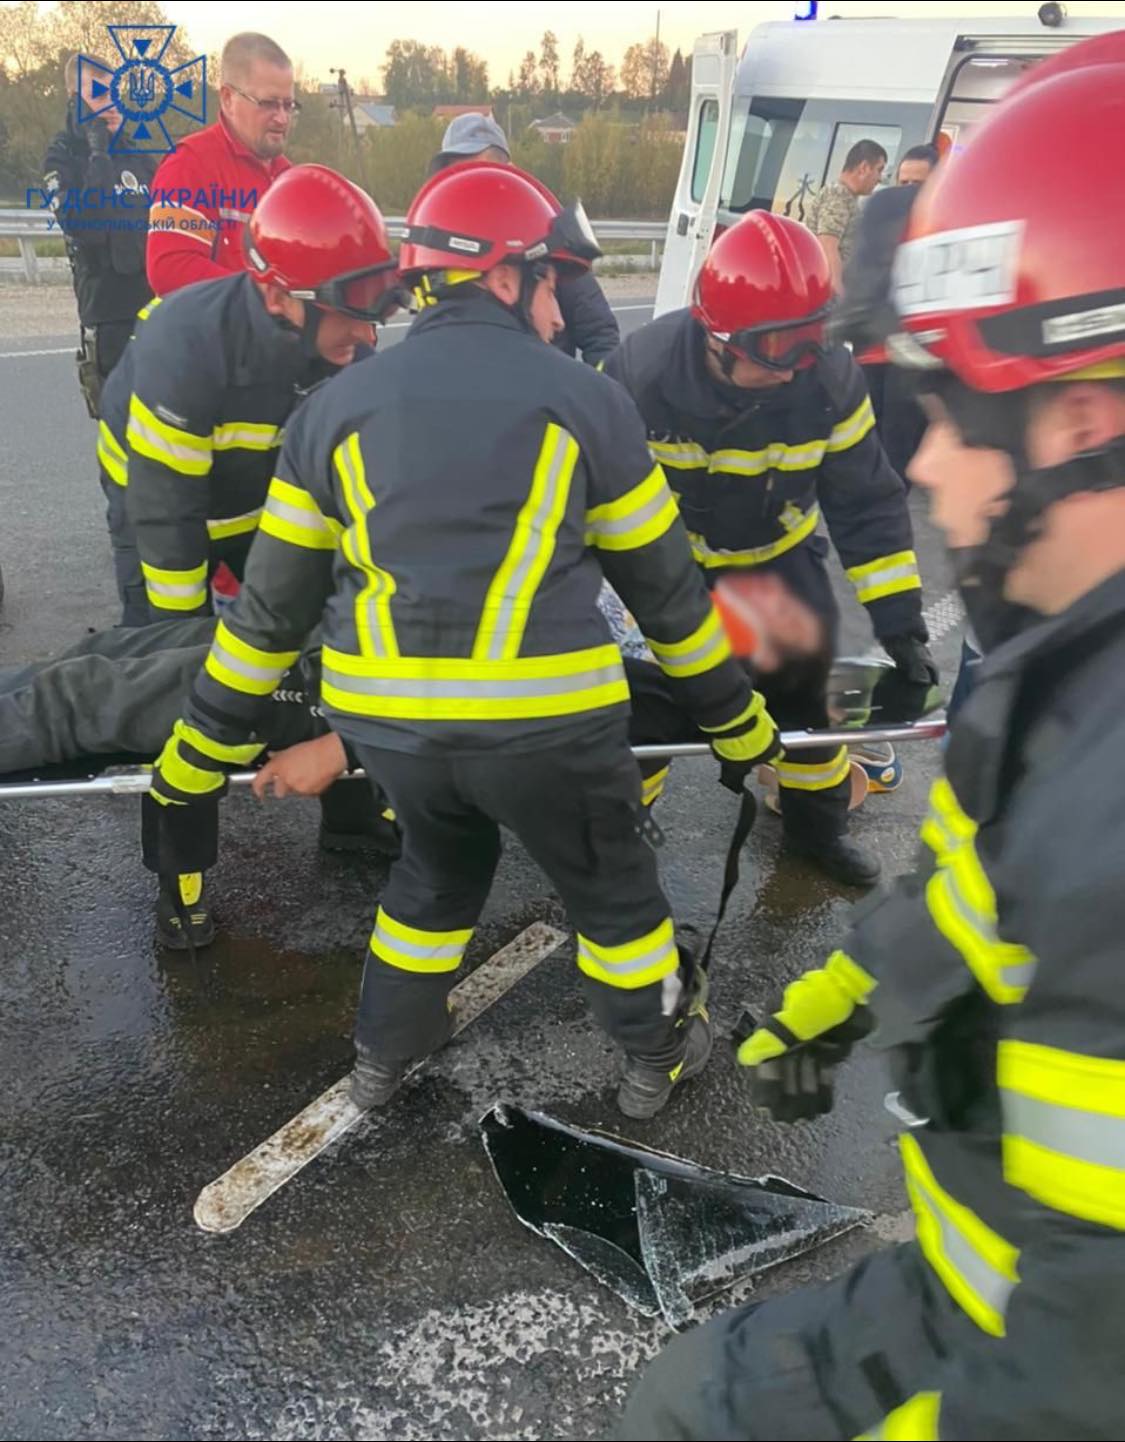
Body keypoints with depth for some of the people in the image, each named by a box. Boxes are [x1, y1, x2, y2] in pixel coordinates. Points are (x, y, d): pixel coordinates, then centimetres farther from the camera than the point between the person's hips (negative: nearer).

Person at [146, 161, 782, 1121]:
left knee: (440, 865, 32)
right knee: (611, 885, 23)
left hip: (385, 720, 4)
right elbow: (664, 584, 9)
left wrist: (204, 746, 20)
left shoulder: (339, 406, 10)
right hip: (545, 718, -3)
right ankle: (660, 1055, 44)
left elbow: (275, 596, 11)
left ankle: (385, 1053, 45)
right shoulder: (583, 398, 5)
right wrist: (735, 717, 21)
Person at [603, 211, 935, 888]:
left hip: (776, 548, 2)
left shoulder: (830, 380, -23)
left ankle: (818, 820, 29)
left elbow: (867, 500, -15)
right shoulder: (644, 371, -29)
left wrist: (898, 613, -19)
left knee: (803, 679, 6)